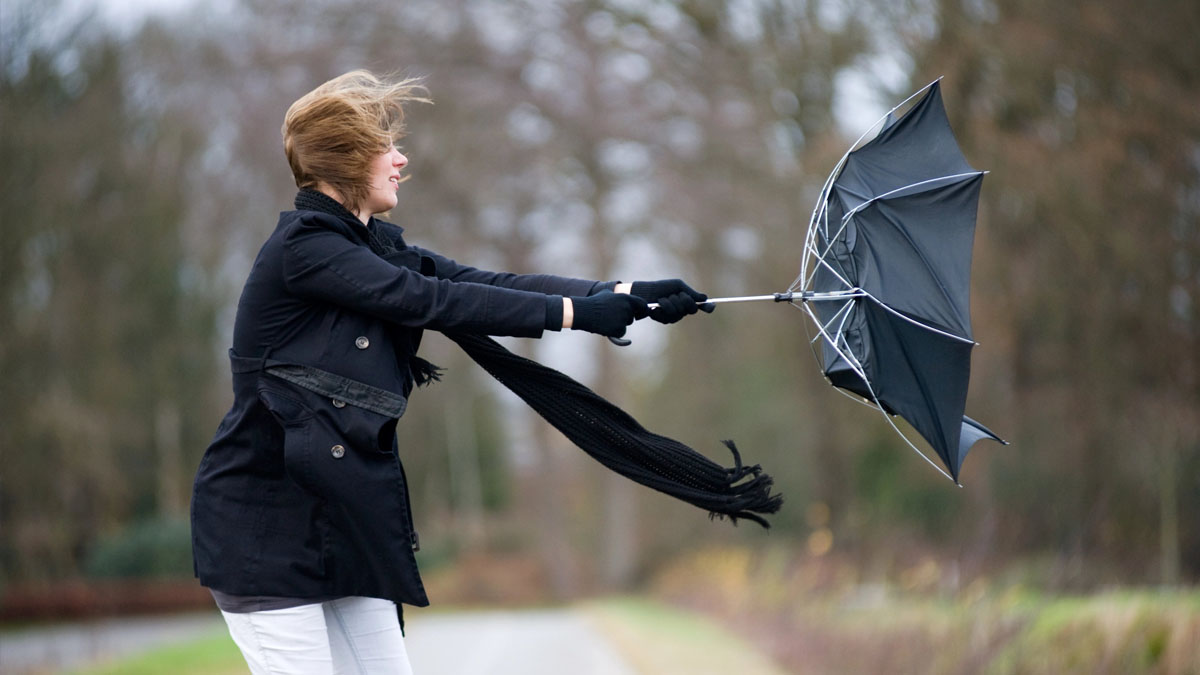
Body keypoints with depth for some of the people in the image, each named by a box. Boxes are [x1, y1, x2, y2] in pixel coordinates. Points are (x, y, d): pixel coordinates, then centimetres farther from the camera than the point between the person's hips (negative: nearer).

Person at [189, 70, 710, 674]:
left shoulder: (375, 248, 12)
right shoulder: (301, 248, -15)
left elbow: (486, 283, 3)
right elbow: (430, 301, -20)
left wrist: (623, 296, -6)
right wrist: (573, 312, -19)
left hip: (340, 521, 9)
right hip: (265, 525, -9)